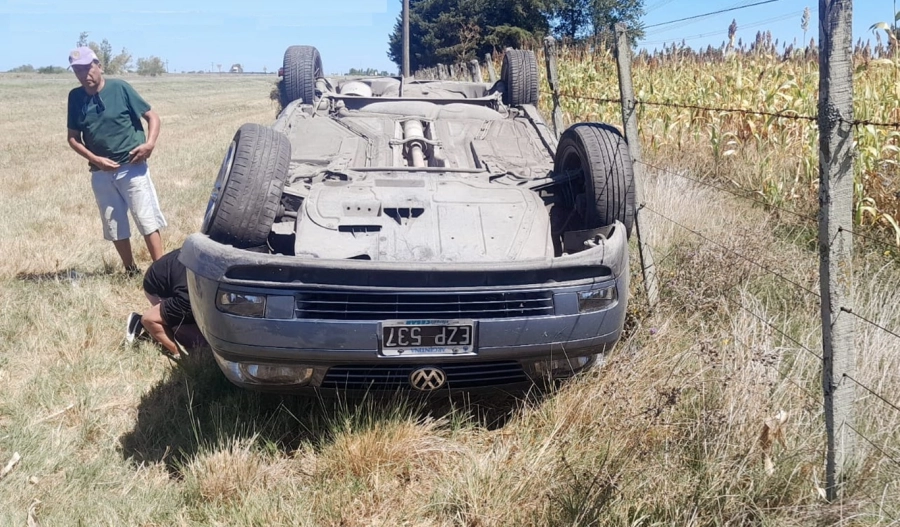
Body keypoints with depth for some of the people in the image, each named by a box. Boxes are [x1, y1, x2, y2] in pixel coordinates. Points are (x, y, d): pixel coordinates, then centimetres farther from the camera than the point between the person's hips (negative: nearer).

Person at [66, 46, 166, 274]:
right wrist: (95, 158, -8)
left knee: (147, 221, -5)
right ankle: (131, 271, 25)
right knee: (114, 228, 11)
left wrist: (149, 144, -20)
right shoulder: (75, 97, 4)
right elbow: (73, 138, 9)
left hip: (131, 168, -4)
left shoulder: (119, 88, -7)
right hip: (100, 174, 4)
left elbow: (152, 116, -3)